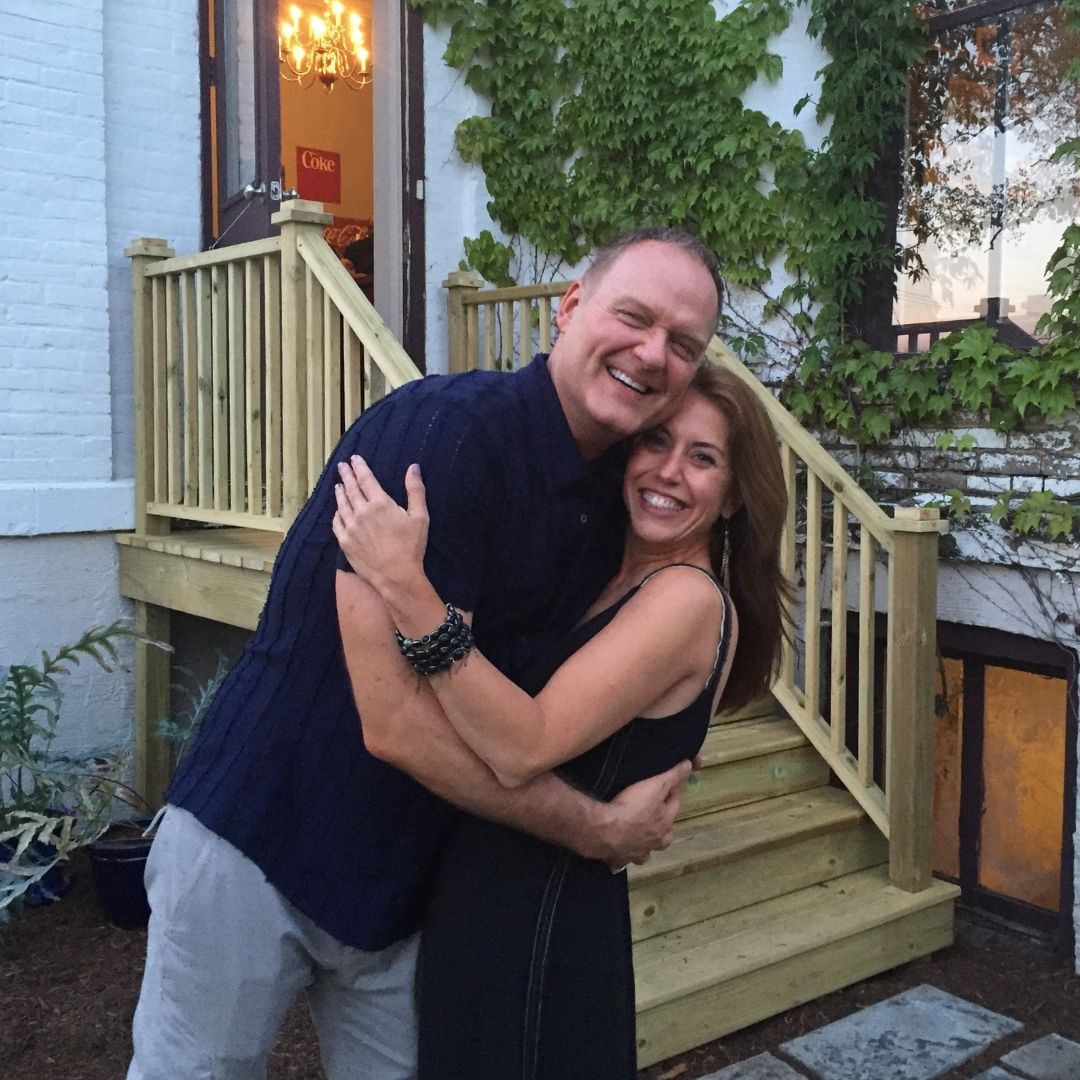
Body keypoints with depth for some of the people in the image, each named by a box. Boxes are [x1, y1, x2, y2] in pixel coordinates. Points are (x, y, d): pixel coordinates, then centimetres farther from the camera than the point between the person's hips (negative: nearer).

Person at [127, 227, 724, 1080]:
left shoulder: (620, 490, 1)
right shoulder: (439, 429, -24)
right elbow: (399, 722, -27)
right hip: (257, 844, -6)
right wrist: (600, 830, -17)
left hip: (413, 879, 7)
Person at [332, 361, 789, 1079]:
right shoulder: (608, 583, 7)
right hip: (489, 906, 8)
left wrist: (404, 584, -32)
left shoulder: (689, 598, -17)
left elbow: (523, 748, -29)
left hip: (536, 927, -8)